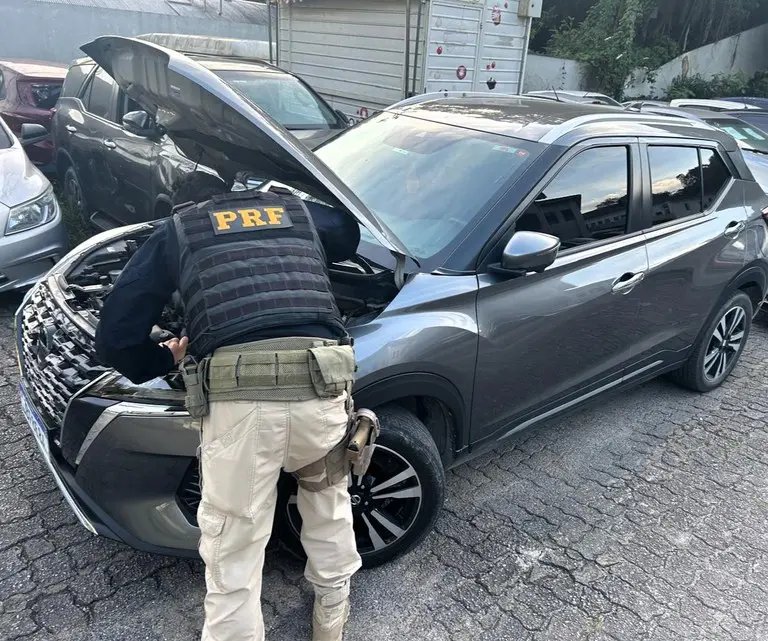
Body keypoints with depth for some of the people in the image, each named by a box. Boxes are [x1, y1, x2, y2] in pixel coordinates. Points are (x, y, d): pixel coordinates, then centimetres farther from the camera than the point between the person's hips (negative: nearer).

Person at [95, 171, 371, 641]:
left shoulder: (174, 232, 21)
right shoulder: (297, 211, 27)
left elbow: (115, 338, 16)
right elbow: (351, 234, 49)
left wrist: (166, 359, 35)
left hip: (238, 396, -3)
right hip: (320, 385, 3)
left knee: (233, 554, 14)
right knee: (328, 493, 32)